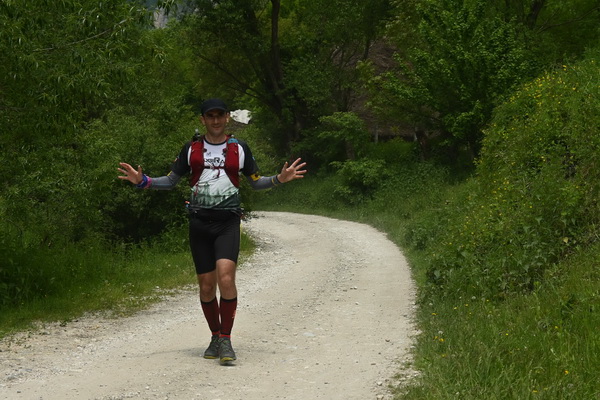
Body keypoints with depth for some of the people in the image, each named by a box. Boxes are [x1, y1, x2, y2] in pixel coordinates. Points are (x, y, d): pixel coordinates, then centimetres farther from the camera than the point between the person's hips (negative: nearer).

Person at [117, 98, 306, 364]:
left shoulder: (239, 148, 8)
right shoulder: (191, 149, 9)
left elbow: (255, 182, 16)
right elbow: (170, 181, 14)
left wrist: (280, 179, -1)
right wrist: (142, 181, 0)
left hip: (228, 222, -2)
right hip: (200, 222, 2)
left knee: (225, 277, -20)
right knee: (206, 286, 3)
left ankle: (226, 340, -11)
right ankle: (215, 337, 22)